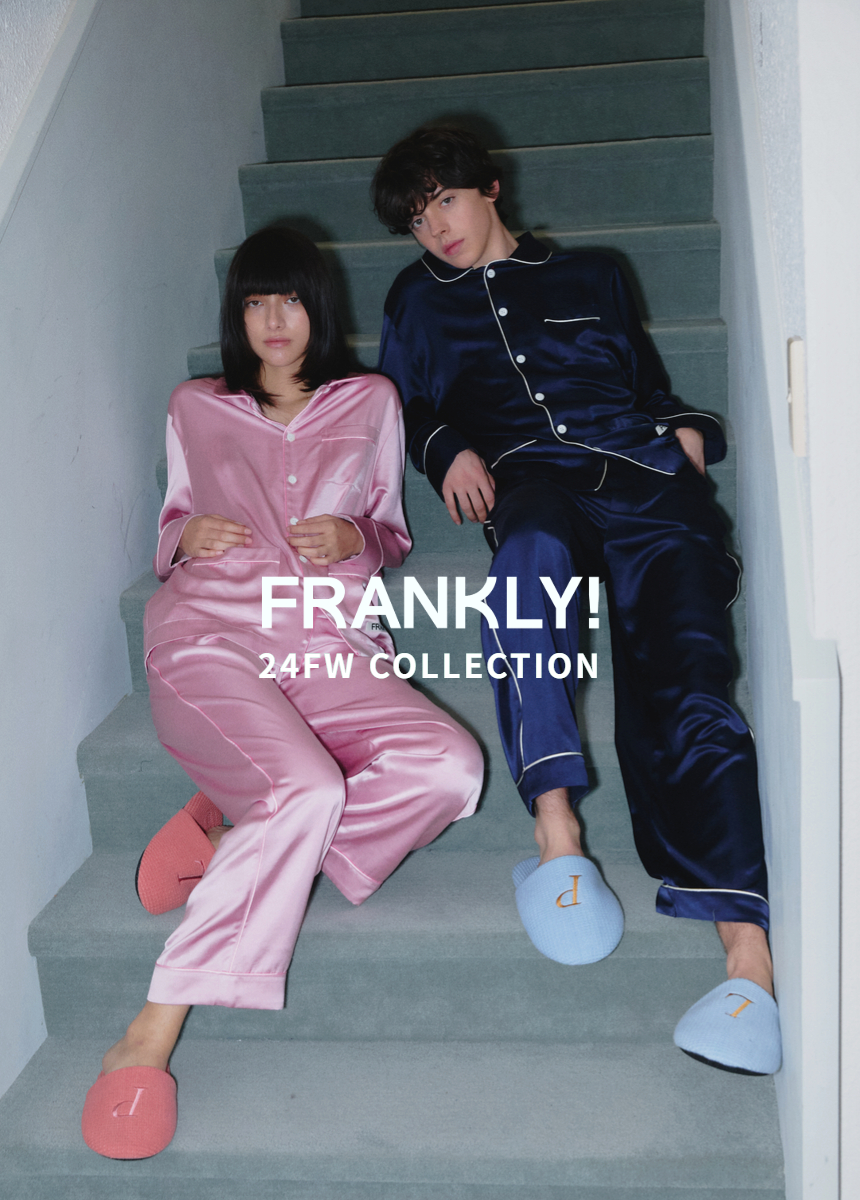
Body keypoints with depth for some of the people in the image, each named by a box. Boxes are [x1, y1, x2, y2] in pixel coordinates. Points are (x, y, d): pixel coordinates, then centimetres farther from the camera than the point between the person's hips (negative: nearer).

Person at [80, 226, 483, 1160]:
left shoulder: (369, 403, 23)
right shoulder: (195, 408, 23)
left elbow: (391, 536, 26)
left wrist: (355, 538, 2)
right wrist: (186, 536, 3)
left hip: (330, 645, 2)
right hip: (209, 635, -2)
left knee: (450, 766, -28)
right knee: (306, 788, -34)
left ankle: (230, 827, -15)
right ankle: (149, 1037, -27)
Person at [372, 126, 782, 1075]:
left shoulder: (589, 277, 31)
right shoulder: (419, 301, 32)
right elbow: (400, 404, 31)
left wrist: (686, 429, 11)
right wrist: (446, 449, 9)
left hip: (633, 465, 0)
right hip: (525, 474, 0)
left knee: (680, 668, -25)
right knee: (532, 552, -41)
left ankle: (748, 947, -38)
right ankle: (555, 829, -45)